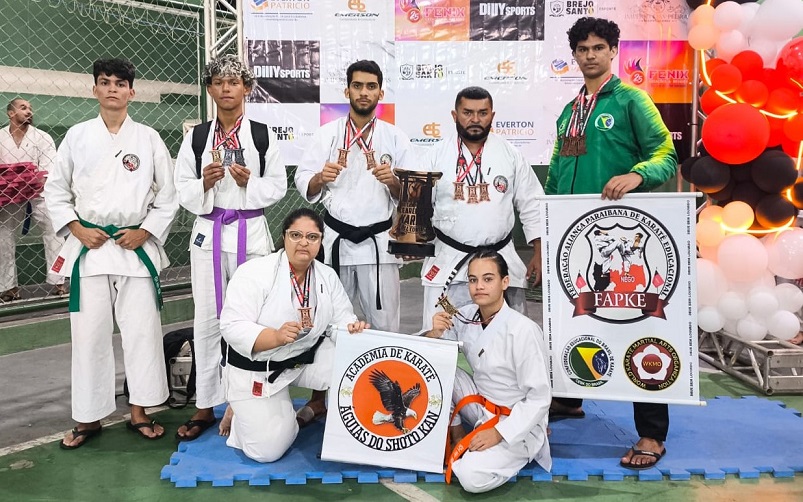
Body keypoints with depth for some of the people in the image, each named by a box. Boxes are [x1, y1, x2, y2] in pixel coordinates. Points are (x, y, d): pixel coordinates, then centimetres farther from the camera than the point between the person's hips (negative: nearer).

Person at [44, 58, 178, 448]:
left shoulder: (148, 138, 3)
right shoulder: (77, 136, 5)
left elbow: (168, 195, 4)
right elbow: (55, 190, 9)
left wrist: (145, 231, -5)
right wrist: (77, 229, -4)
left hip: (136, 246, -1)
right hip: (88, 246, 1)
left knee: (142, 331, 2)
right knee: (90, 333, 5)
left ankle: (139, 412, 18)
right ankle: (88, 418, 20)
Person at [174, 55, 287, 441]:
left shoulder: (263, 135, 3)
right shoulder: (196, 137, 7)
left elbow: (278, 187, 3)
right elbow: (182, 189, 7)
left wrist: (249, 182, -14)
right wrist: (204, 183, -13)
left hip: (250, 232, -2)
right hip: (208, 232, 2)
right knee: (207, 319, 6)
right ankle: (205, 406, 19)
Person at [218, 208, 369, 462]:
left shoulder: (327, 276, 0)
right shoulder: (254, 273, -18)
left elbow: (341, 318, -1)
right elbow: (233, 327, -23)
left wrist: (352, 328, -26)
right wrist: (277, 336, -39)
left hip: (307, 359, 5)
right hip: (257, 369, -4)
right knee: (268, 449, -12)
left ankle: (318, 408, 7)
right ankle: (243, 411, 19)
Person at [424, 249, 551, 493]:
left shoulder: (524, 330, -24)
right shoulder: (466, 316, -6)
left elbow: (540, 398, -19)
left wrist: (498, 433, -23)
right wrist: (435, 334, -21)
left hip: (517, 421, -5)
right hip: (481, 406, 5)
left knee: (472, 478, -27)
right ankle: (456, 437, 2)